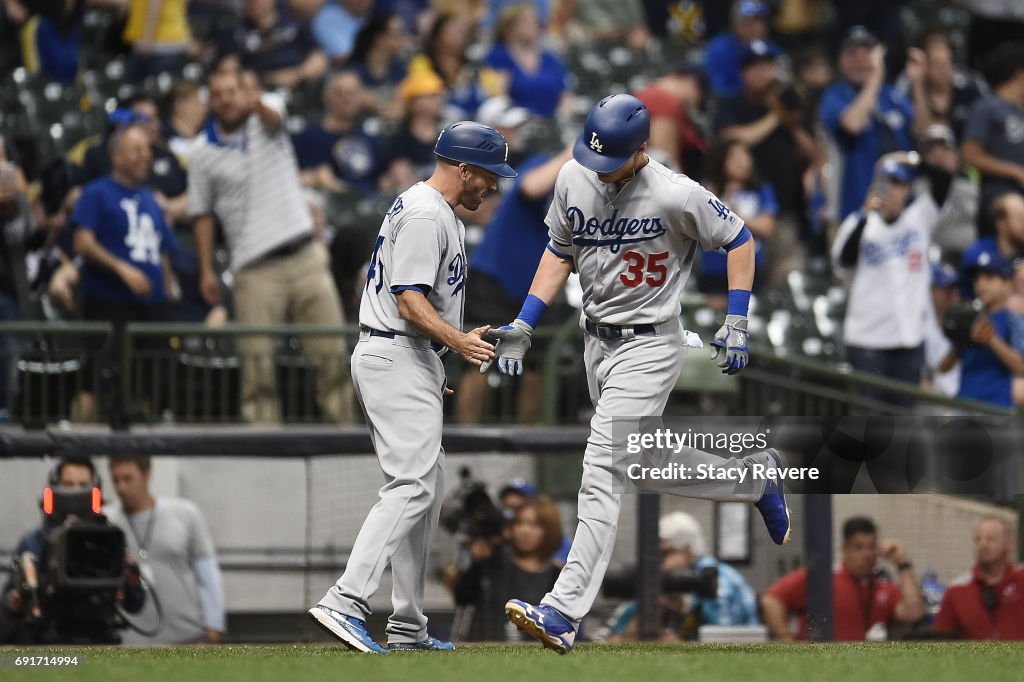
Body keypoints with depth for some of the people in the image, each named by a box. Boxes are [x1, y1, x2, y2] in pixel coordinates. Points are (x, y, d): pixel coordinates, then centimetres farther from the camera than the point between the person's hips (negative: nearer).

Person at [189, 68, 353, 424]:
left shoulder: (265, 120, 6)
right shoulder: (204, 157, 7)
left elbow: (273, 116, -19)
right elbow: (203, 216, 11)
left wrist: (259, 105, -44)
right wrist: (206, 271, 2)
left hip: (305, 257, 1)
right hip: (255, 270, -1)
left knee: (332, 352, 0)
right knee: (257, 360, -9)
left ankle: (345, 423, 8)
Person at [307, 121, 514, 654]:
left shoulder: (421, 207, 20)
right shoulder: (426, 216, -14)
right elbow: (410, 299, -23)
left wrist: (435, 368, 27)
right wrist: (458, 342, -34)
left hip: (409, 360, 11)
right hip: (398, 357, -11)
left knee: (427, 488, 13)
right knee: (412, 485, -18)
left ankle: (408, 627, 15)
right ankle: (346, 601, -28)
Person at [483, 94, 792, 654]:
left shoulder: (675, 196, -19)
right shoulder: (574, 178, -2)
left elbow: (739, 239, -6)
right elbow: (560, 252, 11)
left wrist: (736, 325, -9)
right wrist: (523, 326, 4)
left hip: (648, 345, -8)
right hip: (596, 340, 8)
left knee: (603, 473, -16)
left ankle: (563, 613, -21)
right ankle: (755, 474, 44)